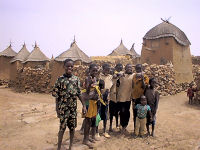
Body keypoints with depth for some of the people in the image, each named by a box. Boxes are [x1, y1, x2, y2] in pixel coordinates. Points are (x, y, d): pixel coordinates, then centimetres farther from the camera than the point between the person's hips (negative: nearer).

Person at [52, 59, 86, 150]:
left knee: (72, 127, 12)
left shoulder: (76, 79, 2)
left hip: (73, 108, 3)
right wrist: (57, 109, -7)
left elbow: (79, 94, 7)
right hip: (63, 108, -3)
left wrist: (84, 105, 5)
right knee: (62, 127, 3)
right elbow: (56, 95, -5)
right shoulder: (60, 79, -7)